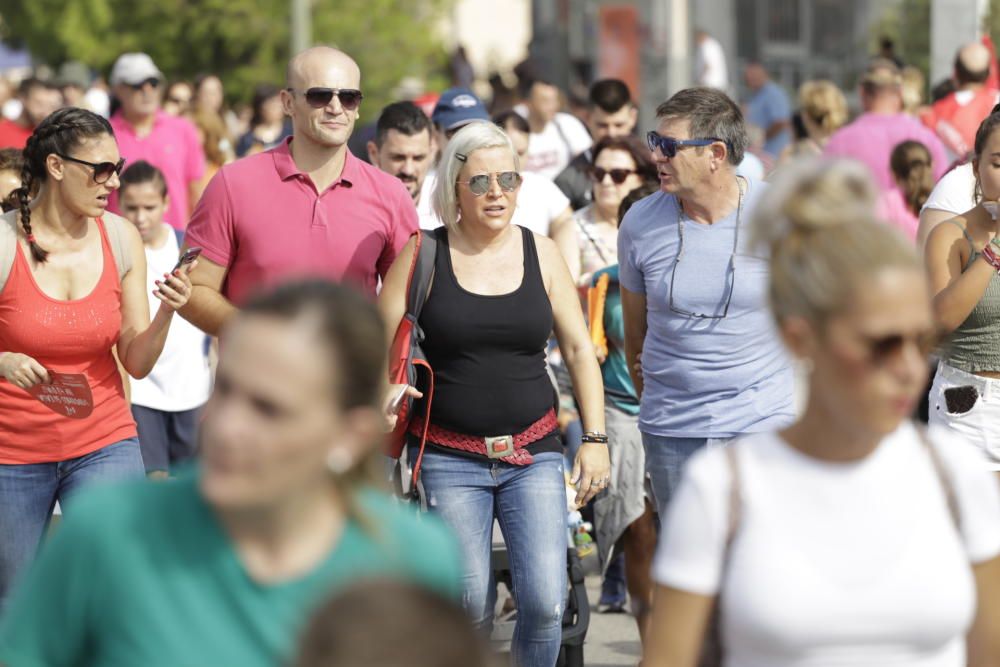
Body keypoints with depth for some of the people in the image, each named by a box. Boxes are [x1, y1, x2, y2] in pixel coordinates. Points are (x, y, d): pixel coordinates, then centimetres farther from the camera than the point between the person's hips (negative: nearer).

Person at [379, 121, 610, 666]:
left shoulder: (541, 254, 5)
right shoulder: (421, 255, -1)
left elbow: (579, 350, 9)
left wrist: (595, 438, 3)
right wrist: (385, 398, -17)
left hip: (533, 453, 1)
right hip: (450, 457, -1)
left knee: (545, 602, -11)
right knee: (469, 606, -3)